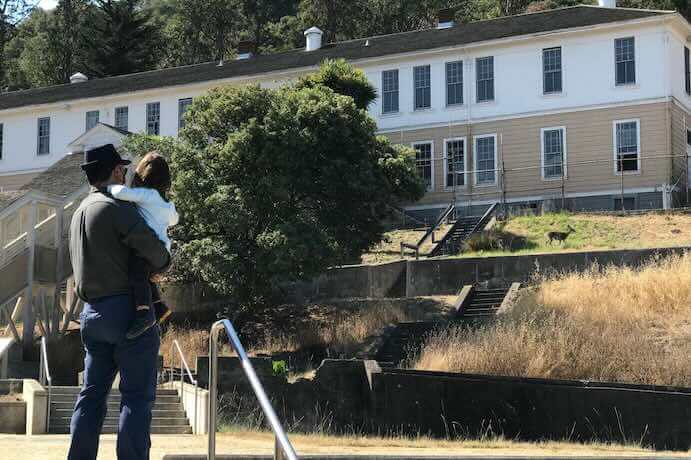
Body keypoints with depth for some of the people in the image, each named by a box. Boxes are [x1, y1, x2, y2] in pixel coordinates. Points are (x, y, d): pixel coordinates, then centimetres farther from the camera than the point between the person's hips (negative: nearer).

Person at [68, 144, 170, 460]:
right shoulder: (117, 208, -11)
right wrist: (161, 265, 5)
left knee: (92, 394, 11)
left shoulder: (80, 213, 17)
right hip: (127, 309, -8)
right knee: (137, 395, -5)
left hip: (92, 312, 8)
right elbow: (154, 250, -17)